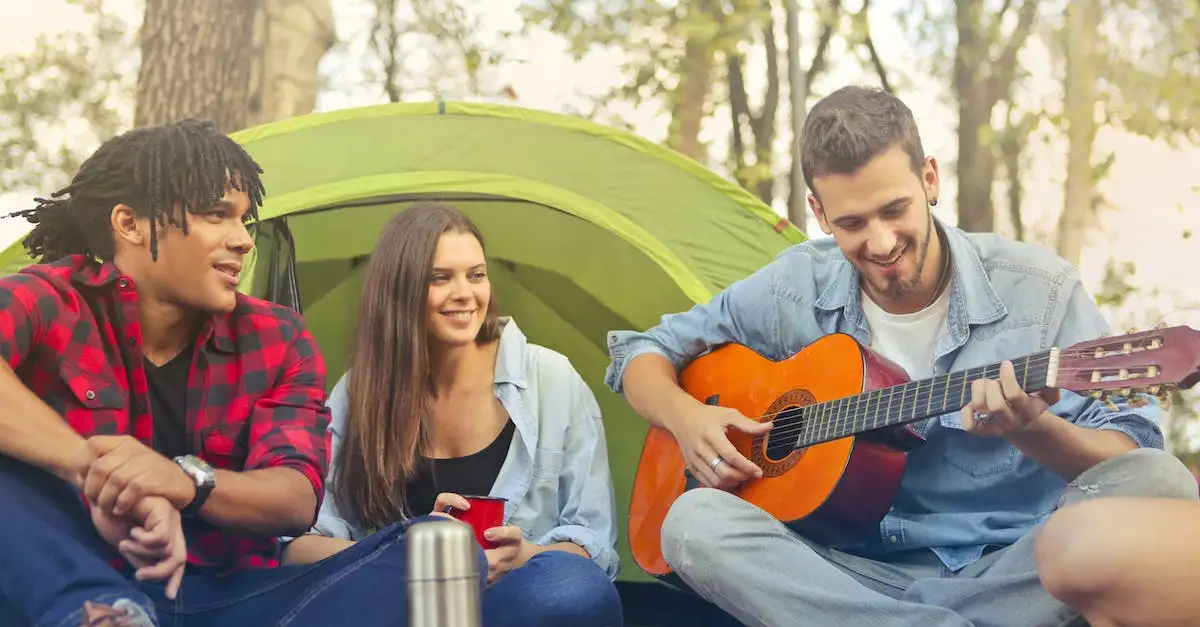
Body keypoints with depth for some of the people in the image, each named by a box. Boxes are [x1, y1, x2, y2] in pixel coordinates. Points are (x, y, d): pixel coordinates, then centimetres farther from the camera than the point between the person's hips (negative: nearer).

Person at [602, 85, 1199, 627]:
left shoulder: (1041, 291, -4)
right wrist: (686, 418, -9)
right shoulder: (794, 290, 3)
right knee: (694, 521, -27)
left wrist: (1035, 432, -27)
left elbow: (1132, 451, -5)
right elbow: (642, 354, 14)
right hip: (859, 575, 2)